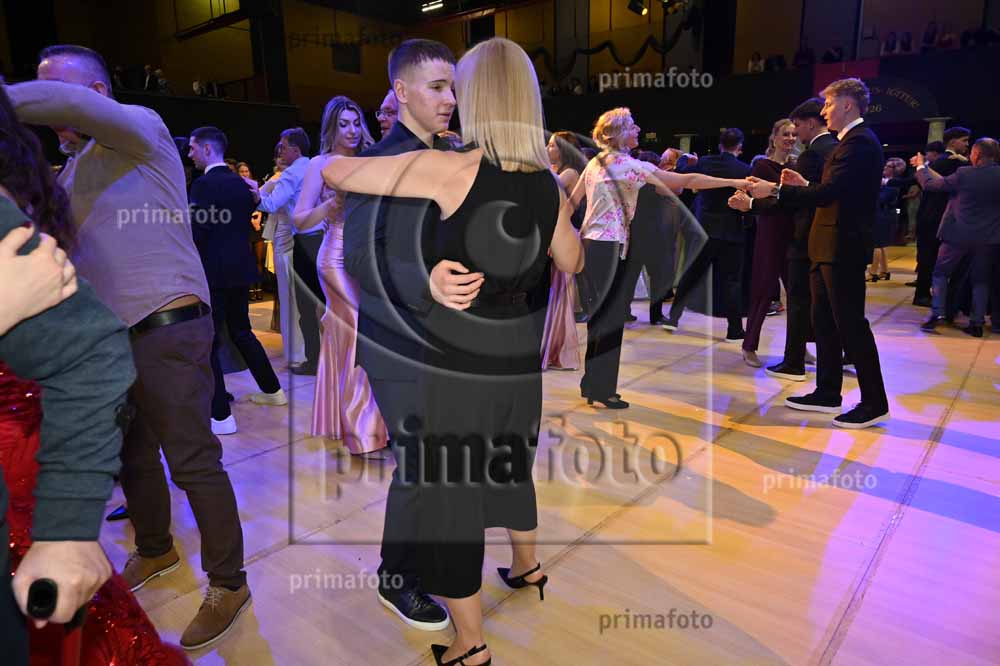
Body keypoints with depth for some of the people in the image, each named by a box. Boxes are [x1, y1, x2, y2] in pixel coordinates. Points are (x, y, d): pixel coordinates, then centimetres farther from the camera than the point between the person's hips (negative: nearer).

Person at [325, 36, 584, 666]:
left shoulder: (445, 170, -17)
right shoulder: (550, 185, -2)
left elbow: (333, 172, -10)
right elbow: (573, 264, 13)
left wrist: (334, 157, 12)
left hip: (455, 361, -5)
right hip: (520, 362, 6)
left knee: (447, 493, 11)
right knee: (507, 466, 29)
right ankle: (527, 567, 53)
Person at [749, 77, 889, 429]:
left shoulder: (860, 142, -14)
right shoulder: (853, 141, 17)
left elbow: (830, 192, -25)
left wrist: (776, 190, -22)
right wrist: (805, 185, 11)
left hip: (843, 248, -10)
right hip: (830, 247, 10)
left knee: (851, 324, -4)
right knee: (824, 322, 14)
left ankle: (874, 402, 7)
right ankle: (827, 393, 24)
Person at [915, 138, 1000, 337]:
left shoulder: (965, 174, -15)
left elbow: (930, 184, -7)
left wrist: (921, 166, 11)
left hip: (959, 235, -4)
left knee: (941, 273, 11)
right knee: (981, 278, 12)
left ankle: (936, 314, 2)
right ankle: (977, 322, 12)